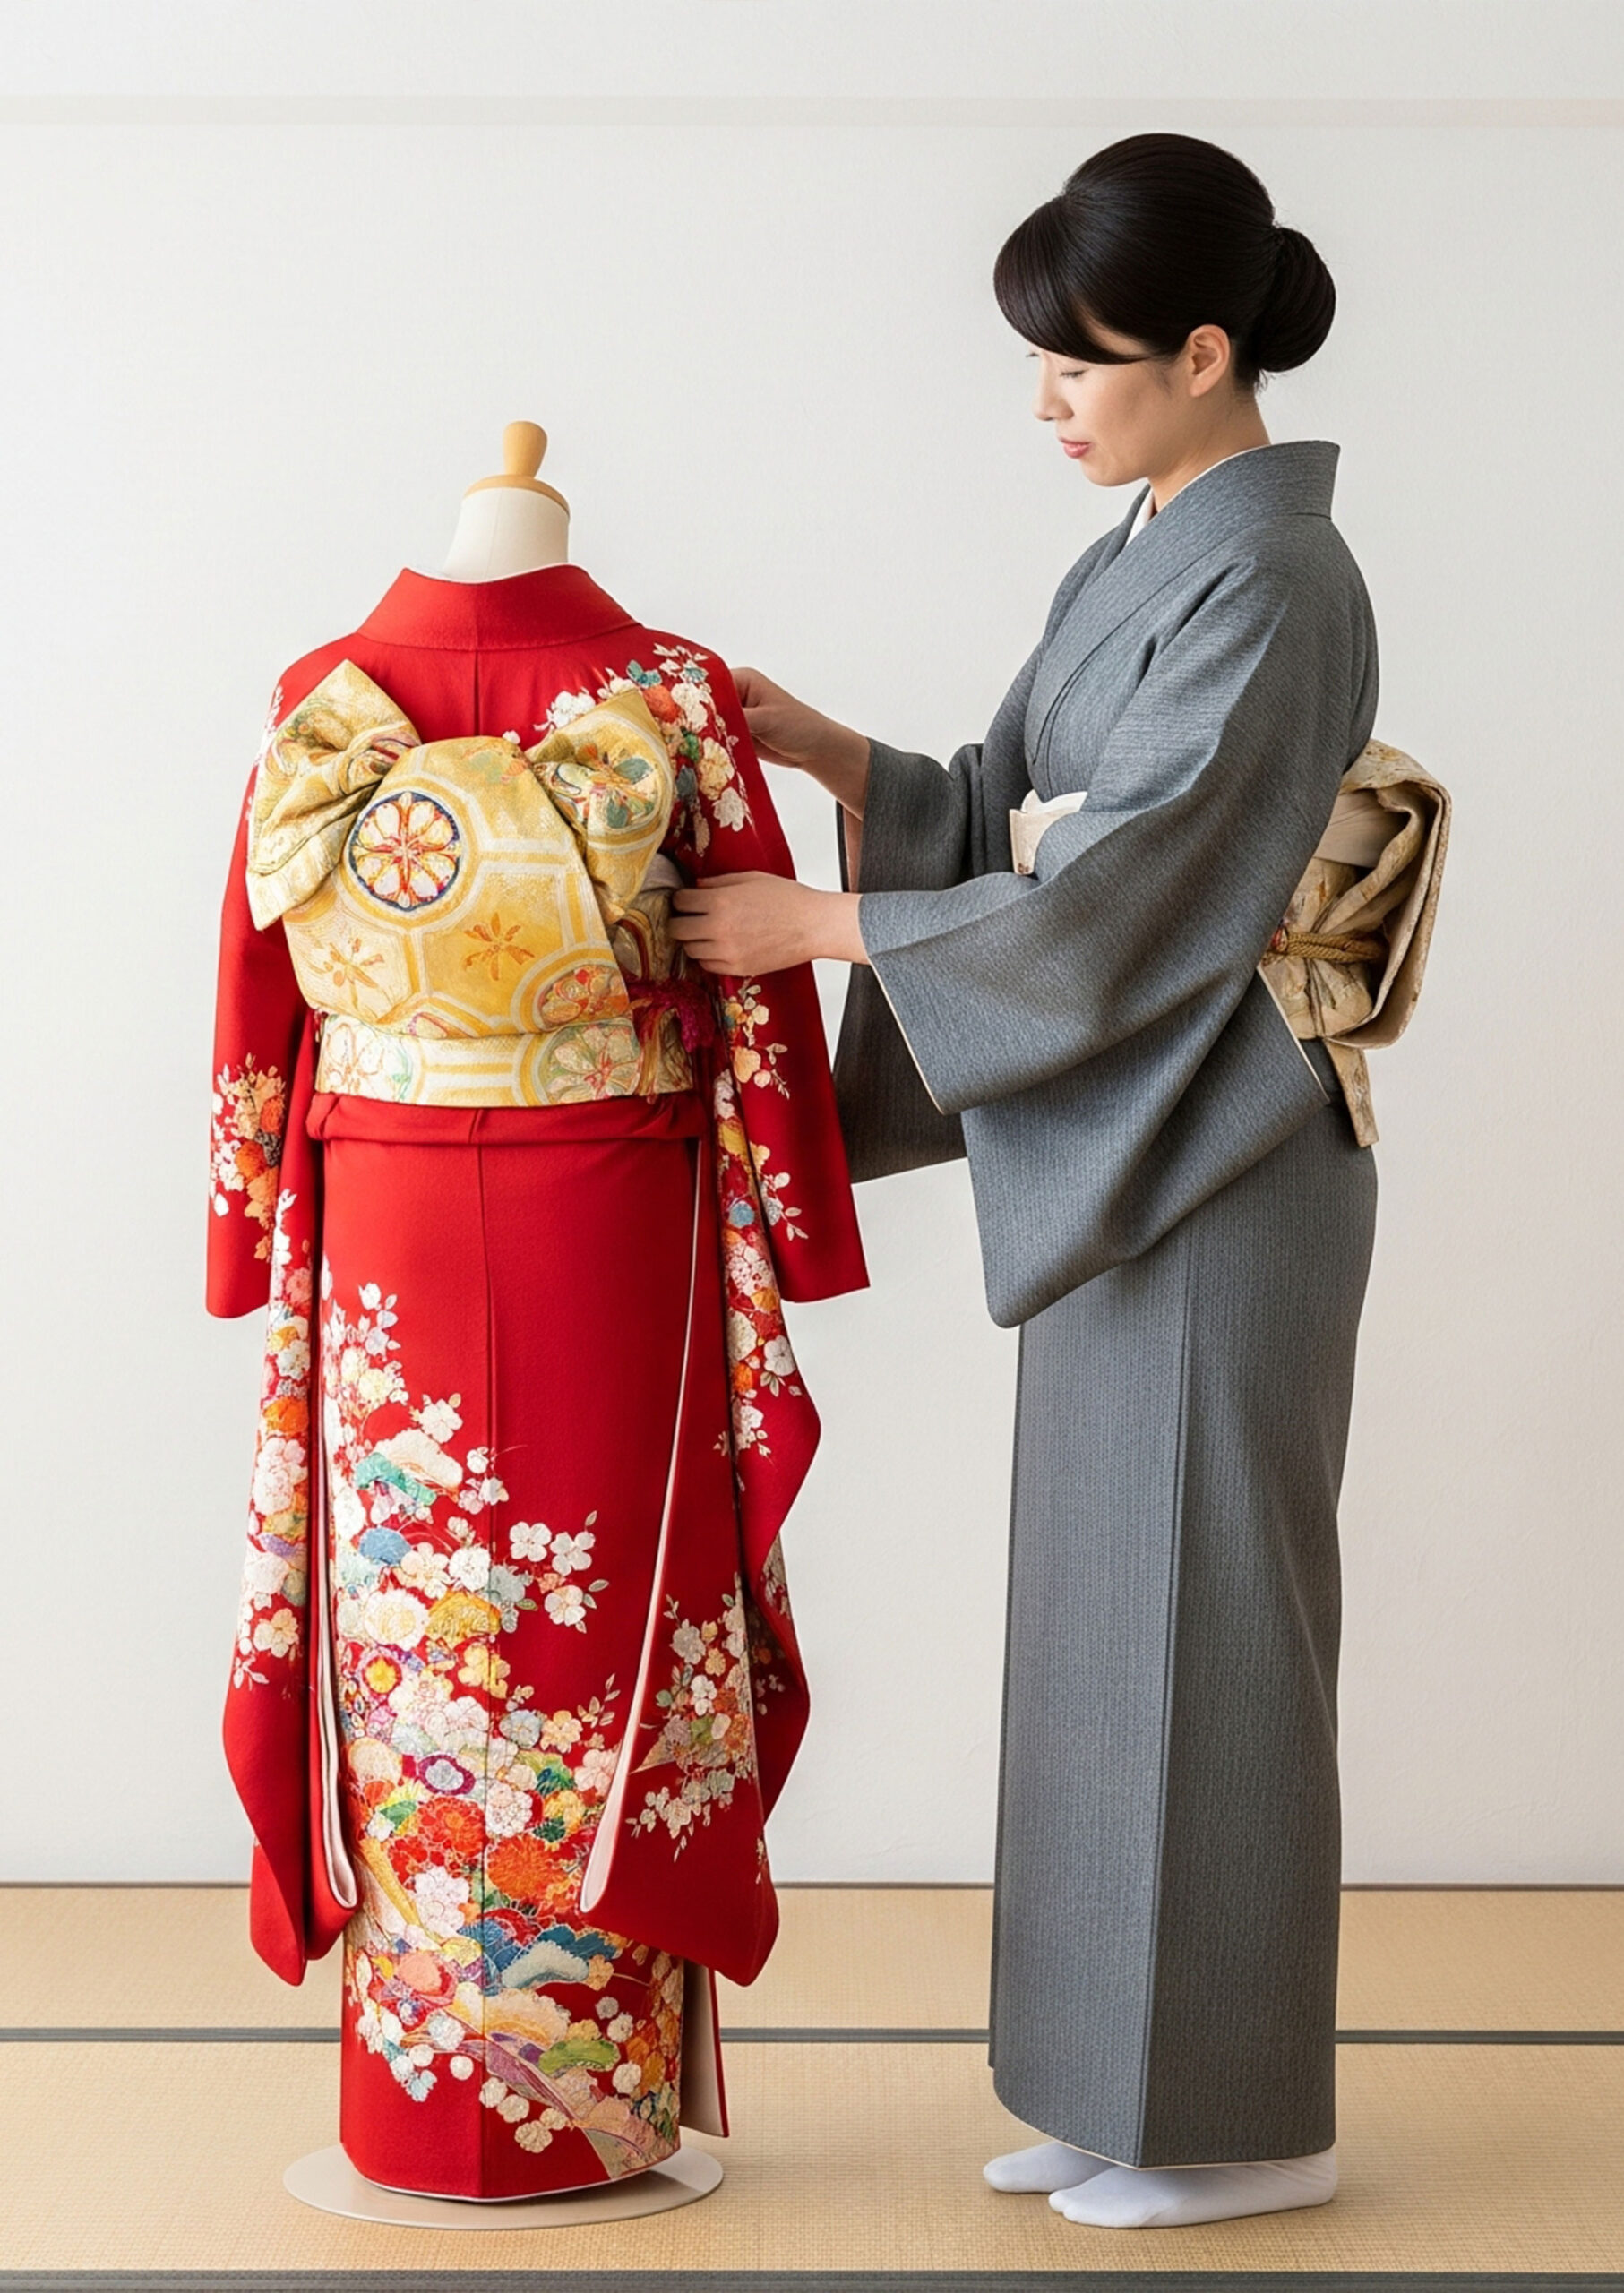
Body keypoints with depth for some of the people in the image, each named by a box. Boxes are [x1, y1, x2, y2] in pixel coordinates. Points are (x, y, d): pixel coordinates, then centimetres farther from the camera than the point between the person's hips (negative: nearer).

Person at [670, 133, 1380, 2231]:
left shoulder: (1271, 585, -15)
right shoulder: (1130, 566, 14)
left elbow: (1121, 899, -20)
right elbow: (1008, 816, 15)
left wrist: (813, 927, -15)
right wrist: (829, 754, -2)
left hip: (1215, 1168, -9)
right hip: (1114, 1156, 9)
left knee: (1199, 1619, -1)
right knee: (1116, 1616, 13)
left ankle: (1246, 2123, 13)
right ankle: (1139, 2091, 24)